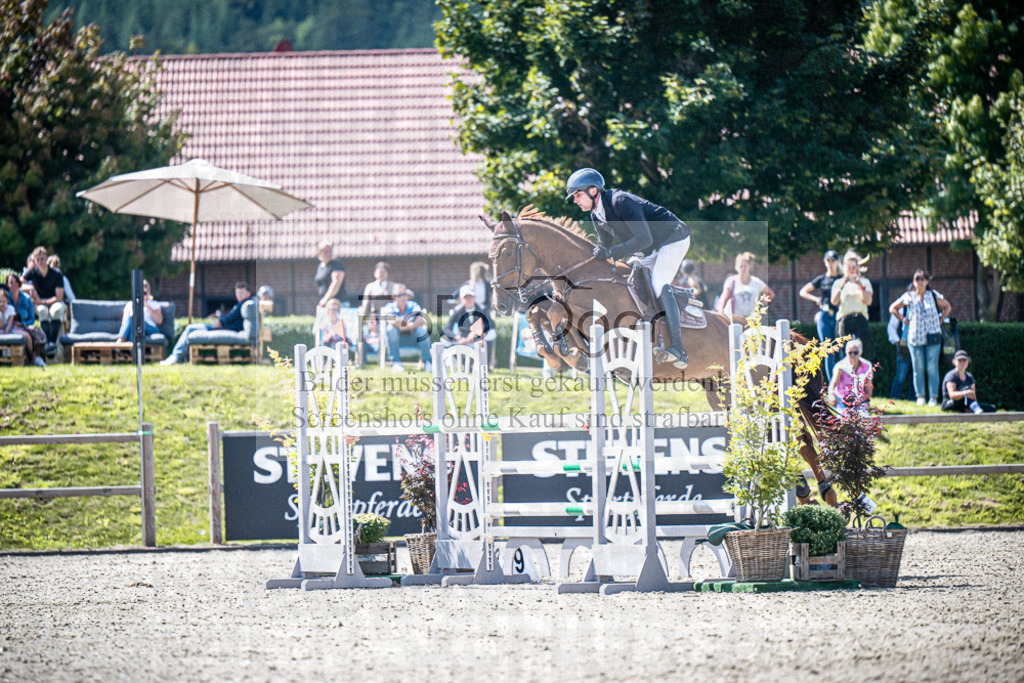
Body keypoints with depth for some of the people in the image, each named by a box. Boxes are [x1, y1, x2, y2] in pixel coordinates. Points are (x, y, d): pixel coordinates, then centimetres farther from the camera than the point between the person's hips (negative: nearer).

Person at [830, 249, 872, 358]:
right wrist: (842, 286, -11)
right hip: (843, 319, 0)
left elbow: (868, 301, -1)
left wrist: (860, 285, -10)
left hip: (860, 319, 0)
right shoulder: (838, 283, 13)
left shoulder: (865, 282, 12)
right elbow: (834, 301, -2)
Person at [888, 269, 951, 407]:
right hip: (915, 337, 1)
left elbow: (947, 306, 20)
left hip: (932, 337, -1)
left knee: (932, 368, -4)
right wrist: (903, 319, 8)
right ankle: (920, 396, 6)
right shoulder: (909, 297, 5)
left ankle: (933, 397, -1)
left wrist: (940, 319, 8)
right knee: (918, 368, -1)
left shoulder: (933, 295, 6)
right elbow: (893, 308, 17)